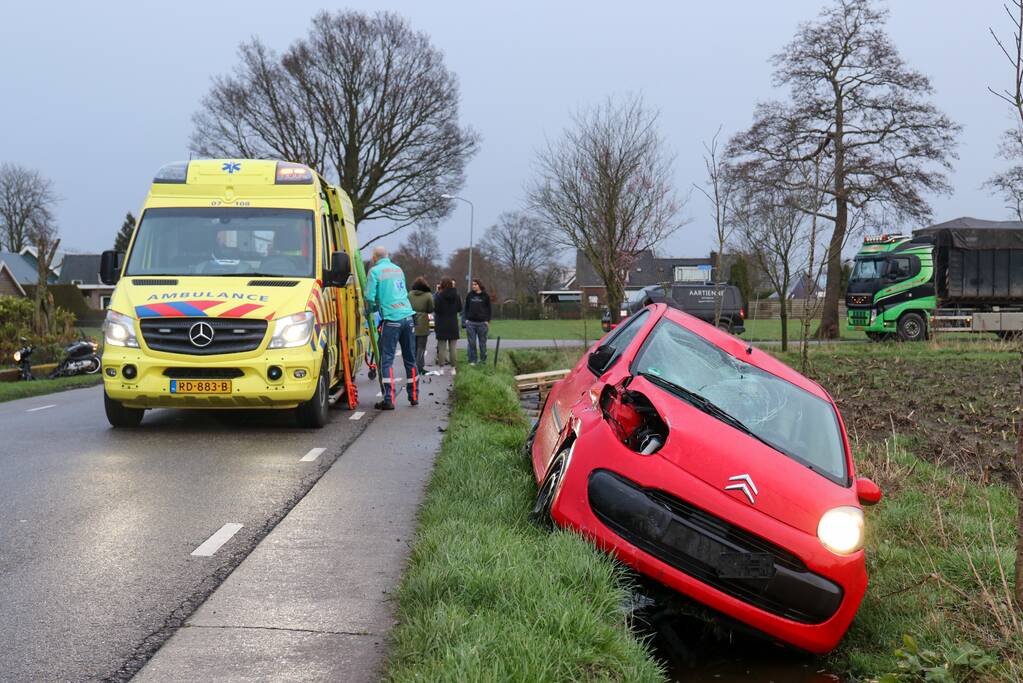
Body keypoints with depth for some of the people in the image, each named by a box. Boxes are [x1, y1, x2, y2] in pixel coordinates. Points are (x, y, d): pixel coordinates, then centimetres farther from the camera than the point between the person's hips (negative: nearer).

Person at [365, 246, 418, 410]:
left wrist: (373, 307, 13)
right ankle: (414, 397, 20)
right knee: (410, 359, 13)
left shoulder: (375, 271, -2)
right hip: (408, 317, 6)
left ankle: (389, 399, -10)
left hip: (391, 319, -6)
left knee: (386, 360, -3)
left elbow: (370, 297, -7)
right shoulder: (398, 269, 17)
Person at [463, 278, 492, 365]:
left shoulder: (485, 296, 4)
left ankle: (483, 359, 15)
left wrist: (487, 321, -2)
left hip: (482, 323, -2)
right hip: (471, 322, 2)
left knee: (482, 343, 5)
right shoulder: (469, 295, 8)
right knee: (472, 342, 2)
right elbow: (466, 308, 13)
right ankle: (472, 360, 8)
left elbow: (488, 309, 7)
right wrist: (466, 319, 3)